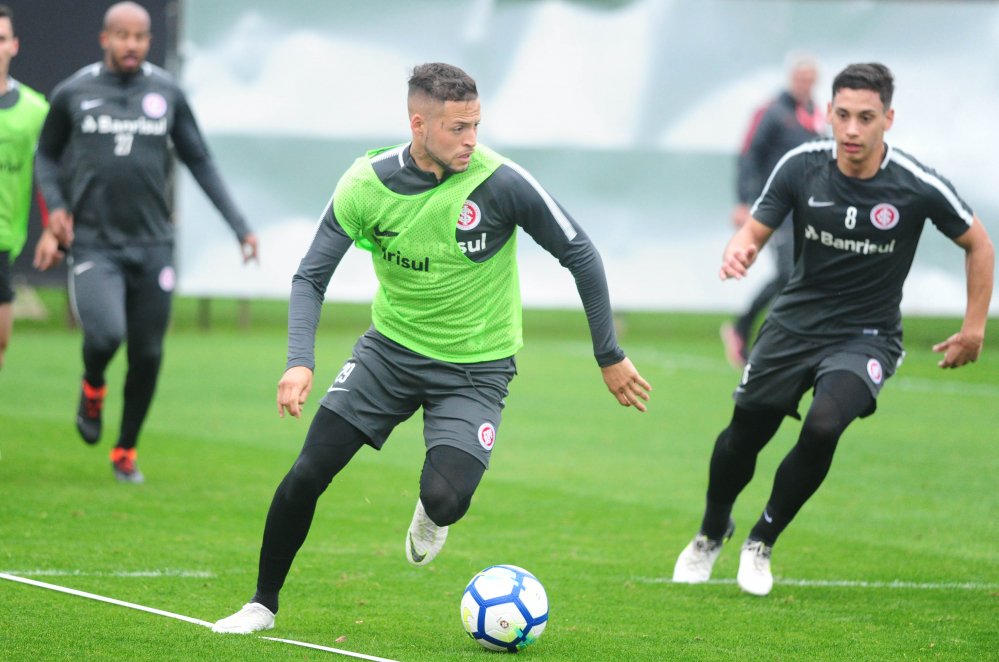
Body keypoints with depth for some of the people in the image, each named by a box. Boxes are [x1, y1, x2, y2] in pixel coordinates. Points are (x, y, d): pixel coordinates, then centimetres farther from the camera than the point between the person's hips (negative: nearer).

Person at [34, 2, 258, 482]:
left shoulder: (166, 94, 6)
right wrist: (54, 206, -3)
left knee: (148, 354, 3)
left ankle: (126, 452, 24)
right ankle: (92, 388, 11)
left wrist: (239, 226, 7)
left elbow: (199, 162, 12)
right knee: (106, 334, -24)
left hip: (152, 243, 2)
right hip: (94, 243, -2)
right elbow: (46, 156, 15)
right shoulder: (73, 93, 2)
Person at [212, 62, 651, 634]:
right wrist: (301, 362, -23)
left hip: (476, 367, -2)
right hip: (392, 347, 2)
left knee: (444, 499, -22)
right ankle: (264, 604, 15)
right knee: (307, 475, -7)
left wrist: (610, 356, -5)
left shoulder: (502, 183, -20)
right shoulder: (367, 184, -14)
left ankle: (432, 516, 18)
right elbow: (311, 277, -7)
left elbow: (580, 256, -9)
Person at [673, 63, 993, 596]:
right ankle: (712, 532, 38)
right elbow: (755, 230, -3)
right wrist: (737, 252, -28)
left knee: (822, 427, -26)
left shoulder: (916, 186, -17)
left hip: (866, 336, -3)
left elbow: (977, 243, -1)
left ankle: (762, 541, -1)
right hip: (795, 322, 3)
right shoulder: (801, 166, -12)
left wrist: (975, 326, -1)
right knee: (745, 432, 5)